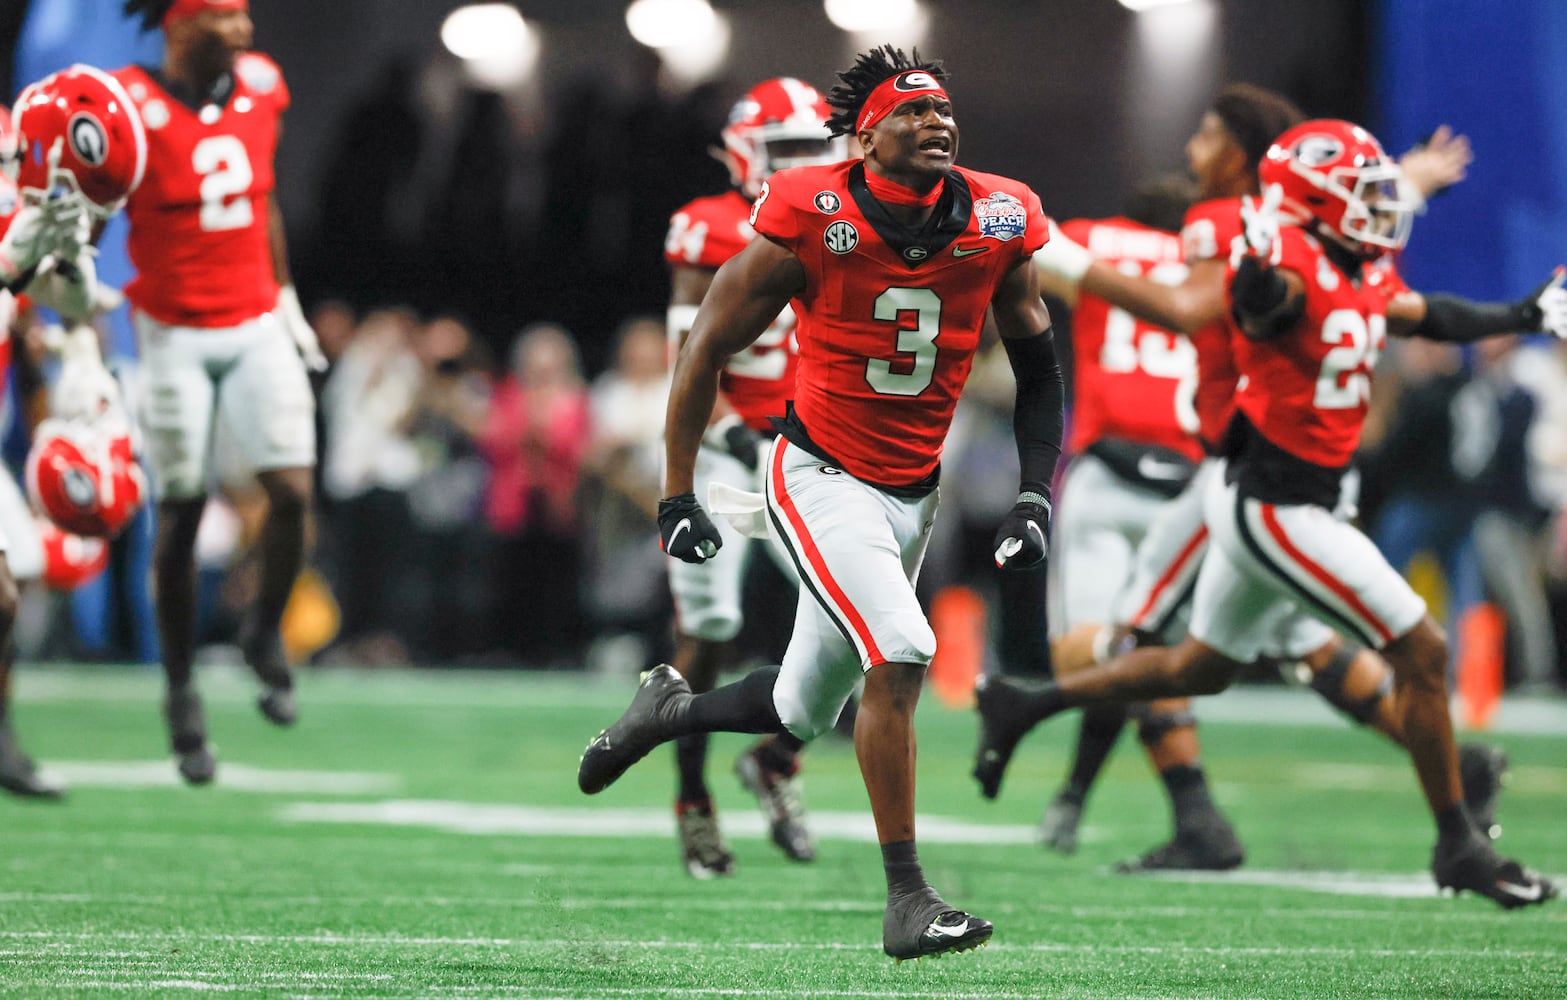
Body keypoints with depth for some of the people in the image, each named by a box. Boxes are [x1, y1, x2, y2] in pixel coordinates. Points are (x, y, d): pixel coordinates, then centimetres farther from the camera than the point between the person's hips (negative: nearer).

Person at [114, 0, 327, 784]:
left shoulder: (259, 87, 1)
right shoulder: (135, 110, -14)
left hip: (256, 328, 4)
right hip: (176, 336, -4)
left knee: (291, 492, -10)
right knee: (180, 516, 3)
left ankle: (266, 632, 17)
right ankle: (181, 694, 18)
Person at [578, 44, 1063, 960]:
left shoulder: (997, 226, -5)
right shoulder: (810, 221, -16)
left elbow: (1039, 371, 9)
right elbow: (709, 346, -5)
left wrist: (1037, 498, 0)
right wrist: (678, 498, -5)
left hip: (914, 495, 5)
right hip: (821, 478, -5)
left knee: (802, 711, 13)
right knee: (900, 654, -24)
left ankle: (669, 709, 44)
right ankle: (907, 900, -17)